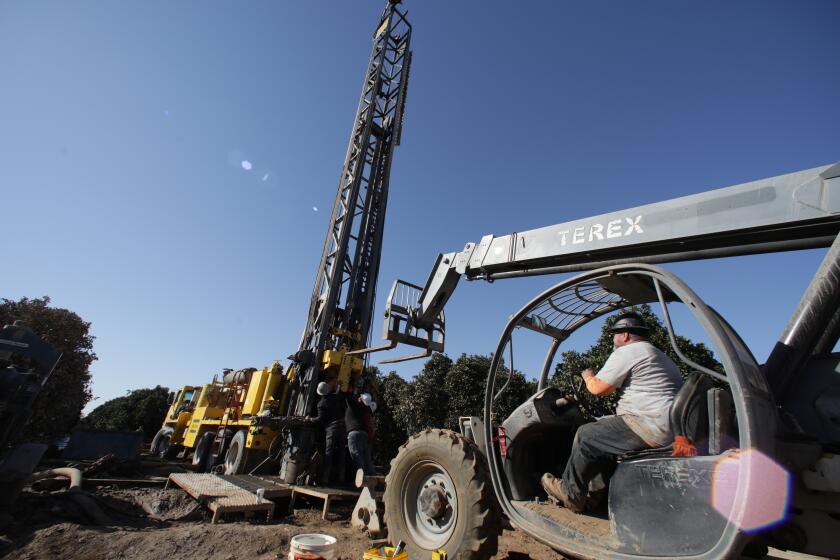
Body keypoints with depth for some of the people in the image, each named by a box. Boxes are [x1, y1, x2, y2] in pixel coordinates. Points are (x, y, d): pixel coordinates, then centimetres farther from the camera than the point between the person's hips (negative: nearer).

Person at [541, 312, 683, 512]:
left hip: (652, 427, -10)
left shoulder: (627, 352, -9)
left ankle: (570, 493, 10)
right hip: (673, 426, 10)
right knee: (603, 429, 19)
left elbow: (597, 388, -9)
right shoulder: (660, 355, 23)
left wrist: (588, 376, 11)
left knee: (586, 435, -2)